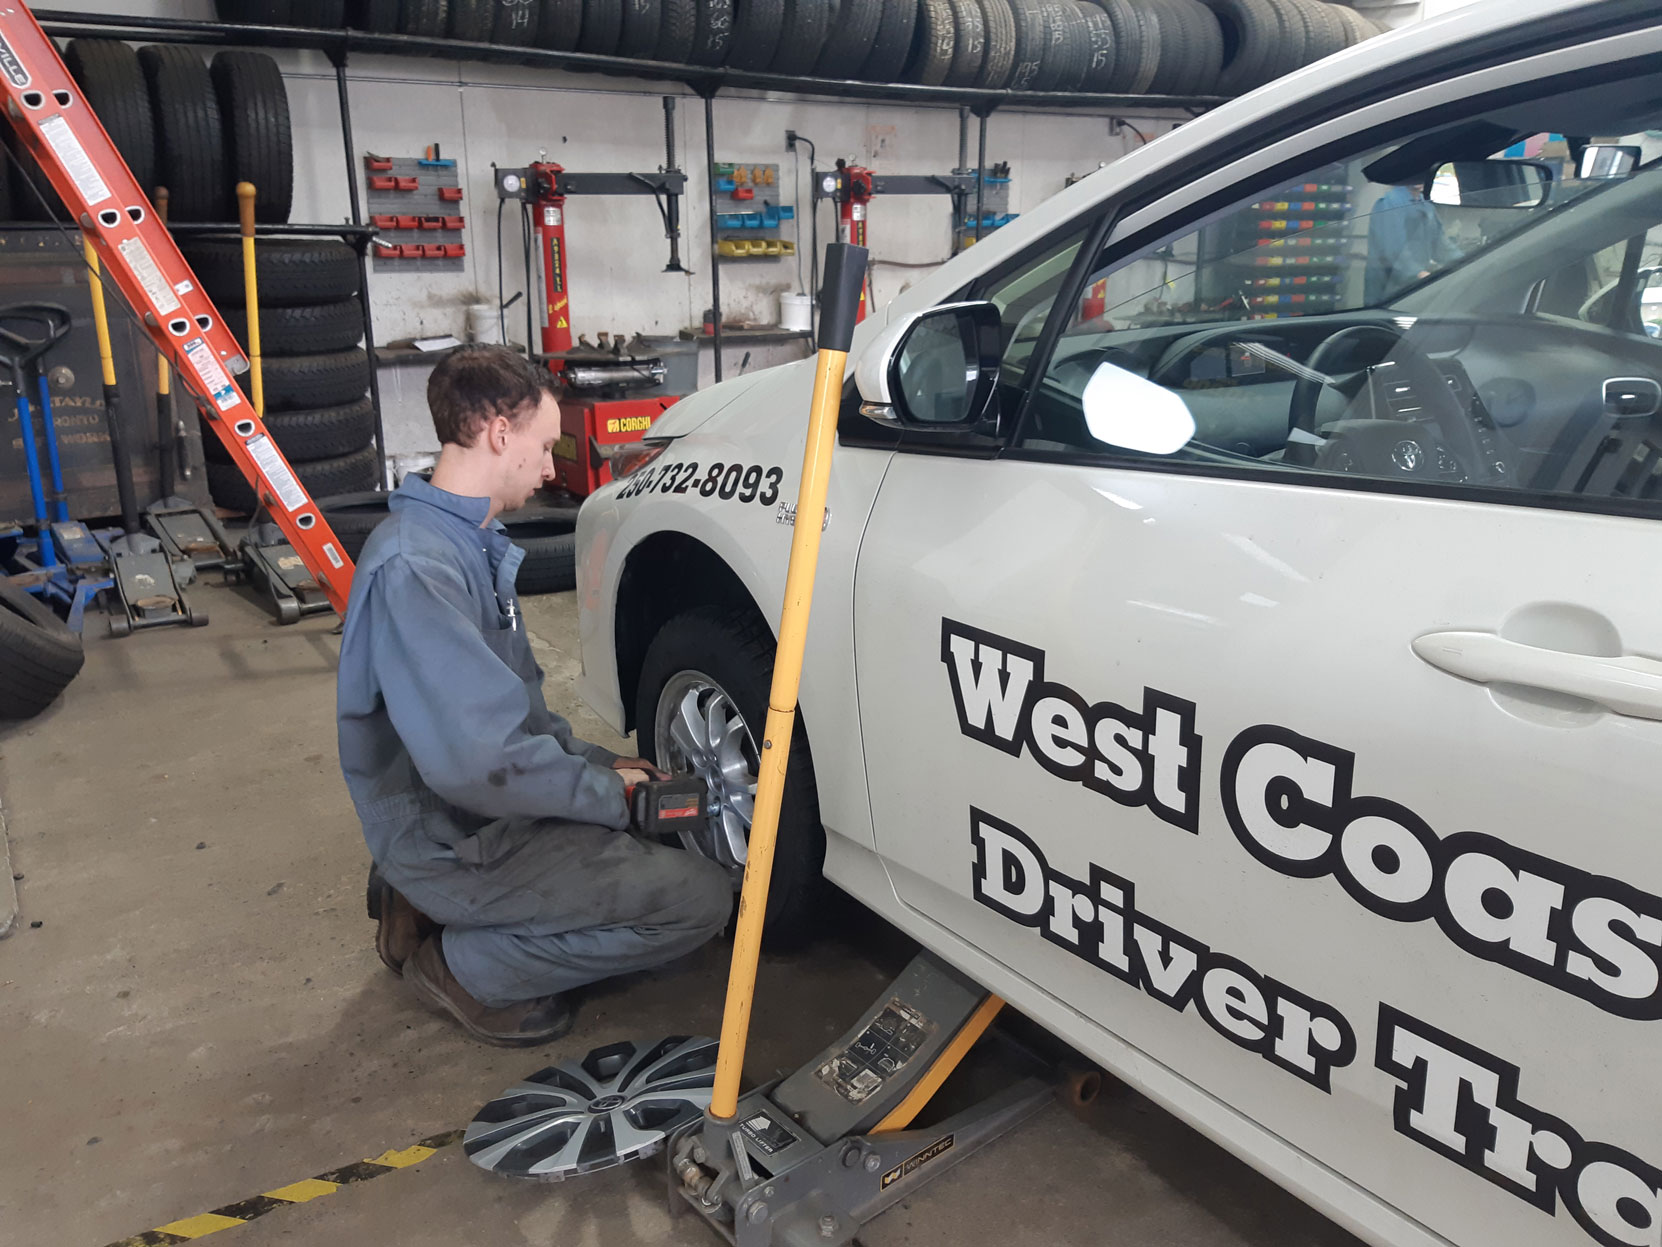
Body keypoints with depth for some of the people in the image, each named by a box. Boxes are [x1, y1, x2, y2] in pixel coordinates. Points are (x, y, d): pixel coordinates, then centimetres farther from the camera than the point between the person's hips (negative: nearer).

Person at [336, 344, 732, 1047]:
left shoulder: (472, 543, 10)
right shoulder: (413, 567, -24)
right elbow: (474, 760, -31)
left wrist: (596, 763, 5)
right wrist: (608, 792, -17)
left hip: (487, 809, 10)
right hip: (454, 841, -10)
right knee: (700, 900, -15)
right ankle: (465, 966, -2)